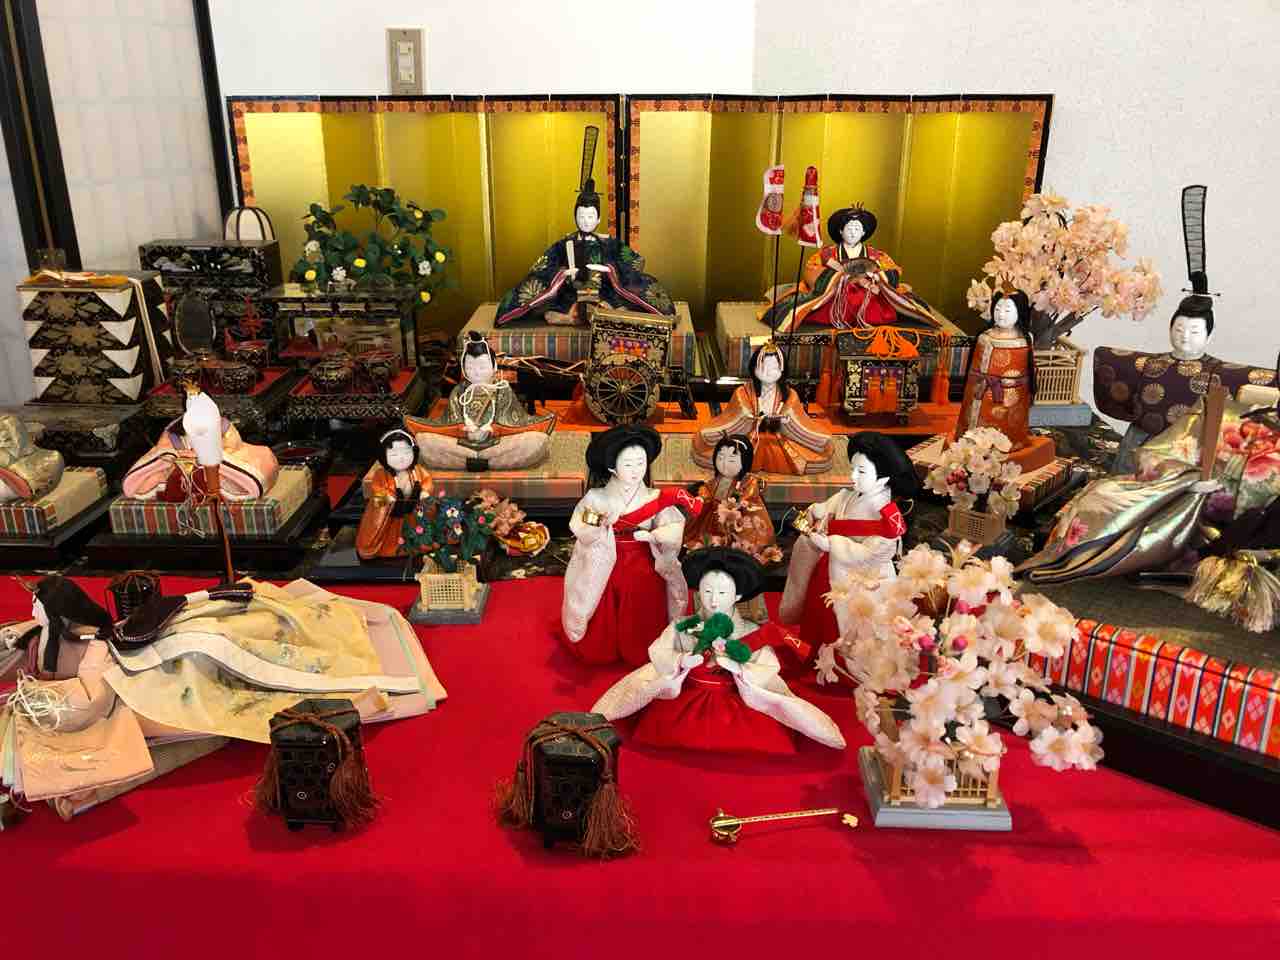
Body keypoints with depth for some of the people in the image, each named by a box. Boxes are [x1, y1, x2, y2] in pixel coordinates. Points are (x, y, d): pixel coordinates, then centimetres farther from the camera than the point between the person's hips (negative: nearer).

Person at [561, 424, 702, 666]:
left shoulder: (656, 499, -4)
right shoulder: (597, 498, -5)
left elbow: (673, 534, -12)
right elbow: (580, 531, -16)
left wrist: (648, 535, -26)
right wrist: (601, 524, -32)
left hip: (644, 575, 0)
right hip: (604, 574, 0)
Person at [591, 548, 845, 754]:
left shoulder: (753, 633, -5)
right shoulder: (682, 627, 0)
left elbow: (769, 671, -12)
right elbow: (657, 653, -8)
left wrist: (738, 668, -27)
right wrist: (682, 661, -25)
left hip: (735, 705, -1)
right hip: (687, 703, 1)